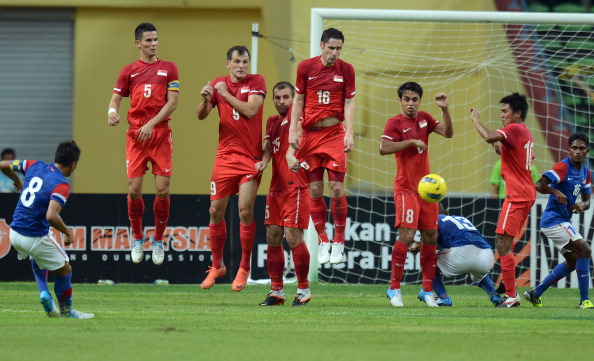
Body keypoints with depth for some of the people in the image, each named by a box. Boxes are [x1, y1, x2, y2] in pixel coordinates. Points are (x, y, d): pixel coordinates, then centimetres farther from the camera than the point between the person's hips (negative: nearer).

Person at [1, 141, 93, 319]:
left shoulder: (34, 166, 1)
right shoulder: (61, 185, -18)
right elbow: (51, 216, -31)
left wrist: (16, 180, 33)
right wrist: (68, 232, -14)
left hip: (14, 234, 7)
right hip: (36, 237, -7)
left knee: (38, 257, 37)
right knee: (64, 270, 16)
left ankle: (43, 291, 18)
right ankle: (66, 311, 29)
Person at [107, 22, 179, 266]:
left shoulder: (169, 68, 7)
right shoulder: (129, 71, 10)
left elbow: (172, 102, -1)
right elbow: (116, 98, 7)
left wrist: (152, 124, -13)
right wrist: (112, 111, -18)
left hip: (160, 134, -1)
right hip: (135, 136, 1)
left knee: (162, 189, -6)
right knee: (134, 189, -5)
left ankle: (158, 240, 10)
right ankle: (137, 239, 15)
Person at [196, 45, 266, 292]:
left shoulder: (256, 82, -2)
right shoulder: (218, 84, 8)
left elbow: (250, 110, -16)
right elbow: (201, 115, 1)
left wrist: (225, 94, -13)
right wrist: (205, 99, -19)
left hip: (250, 156, -3)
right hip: (225, 155, 3)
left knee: (245, 210, -11)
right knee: (216, 211, 3)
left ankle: (244, 268, 0)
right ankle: (217, 266, 18)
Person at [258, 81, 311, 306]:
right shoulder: (272, 122, 17)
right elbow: (268, 150, 8)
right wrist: (262, 161, -9)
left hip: (296, 185, -7)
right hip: (276, 187, 7)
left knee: (293, 236, -10)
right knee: (273, 237, 5)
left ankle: (304, 291, 0)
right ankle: (276, 291, 12)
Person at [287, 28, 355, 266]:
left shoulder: (346, 70, 1)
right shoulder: (305, 67, 2)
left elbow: (349, 103, 1)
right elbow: (298, 100, 8)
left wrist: (349, 133, -9)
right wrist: (293, 130, 1)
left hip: (335, 133, -1)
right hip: (310, 133, 1)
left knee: (337, 189, -8)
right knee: (314, 190, 1)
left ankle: (339, 242, 3)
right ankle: (322, 241, 13)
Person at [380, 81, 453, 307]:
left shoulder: (425, 119, 10)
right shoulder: (395, 123, -7)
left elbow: (448, 133, 2)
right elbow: (384, 148, -20)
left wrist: (445, 110, -10)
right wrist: (411, 142, -21)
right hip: (406, 188, -6)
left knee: (431, 236, 7)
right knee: (407, 235, -16)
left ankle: (427, 290, 15)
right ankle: (394, 289, -8)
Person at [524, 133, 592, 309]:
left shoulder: (586, 173, 10)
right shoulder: (563, 167, -15)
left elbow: (587, 201, 15)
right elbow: (540, 185, -21)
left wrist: (582, 205, -8)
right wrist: (556, 191, -38)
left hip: (563, 221, 10)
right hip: (554, 220, -10)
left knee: (573, 261, 15)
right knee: (585, 250, -17)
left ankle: (536, 293, 21)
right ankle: (584, 300, -14)